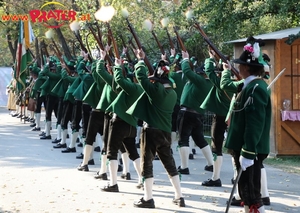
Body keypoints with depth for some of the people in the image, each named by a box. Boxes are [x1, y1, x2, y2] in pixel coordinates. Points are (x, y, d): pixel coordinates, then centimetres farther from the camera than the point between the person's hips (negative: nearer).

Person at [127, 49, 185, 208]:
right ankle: (179, 197, 17)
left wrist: (140, 60, 5)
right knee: (170, 164, 14)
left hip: (152, 131, -7)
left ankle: (148, 199, 1)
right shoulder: (172, 93, 8)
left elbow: (141, 76, -9)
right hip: (166, 132, 7)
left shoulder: (155, 89, -14)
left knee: (147, 165, 1)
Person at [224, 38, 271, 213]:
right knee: (247, 190, 16)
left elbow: (255, 124, -25)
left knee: (250, 192, -7)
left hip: (250, 150, -10)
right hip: (248, 148, 10)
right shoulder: (253, 85, 12)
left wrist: (247, 153, -27)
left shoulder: (255, 88, -19)